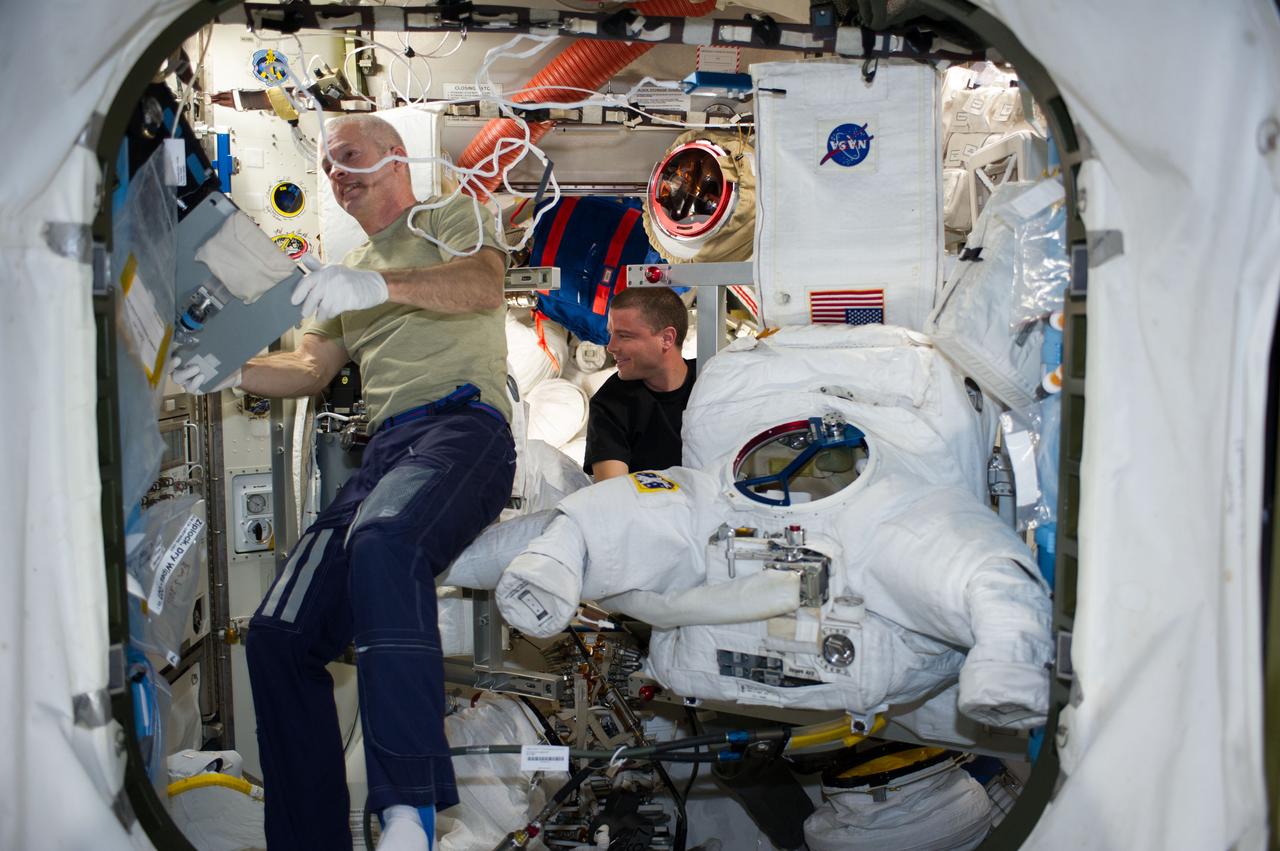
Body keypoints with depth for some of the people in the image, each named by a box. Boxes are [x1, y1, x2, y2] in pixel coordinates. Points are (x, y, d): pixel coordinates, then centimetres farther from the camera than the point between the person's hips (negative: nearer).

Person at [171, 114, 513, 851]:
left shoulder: (449, 214, 14)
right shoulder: (350, 272, 34)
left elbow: (484, 284, -8)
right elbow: (310, 371, 29)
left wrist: (381, 284, -25)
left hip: (463, 423, -7)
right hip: (385, 446, 7)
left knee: (383, 541, -40)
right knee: (280, 634, -8)